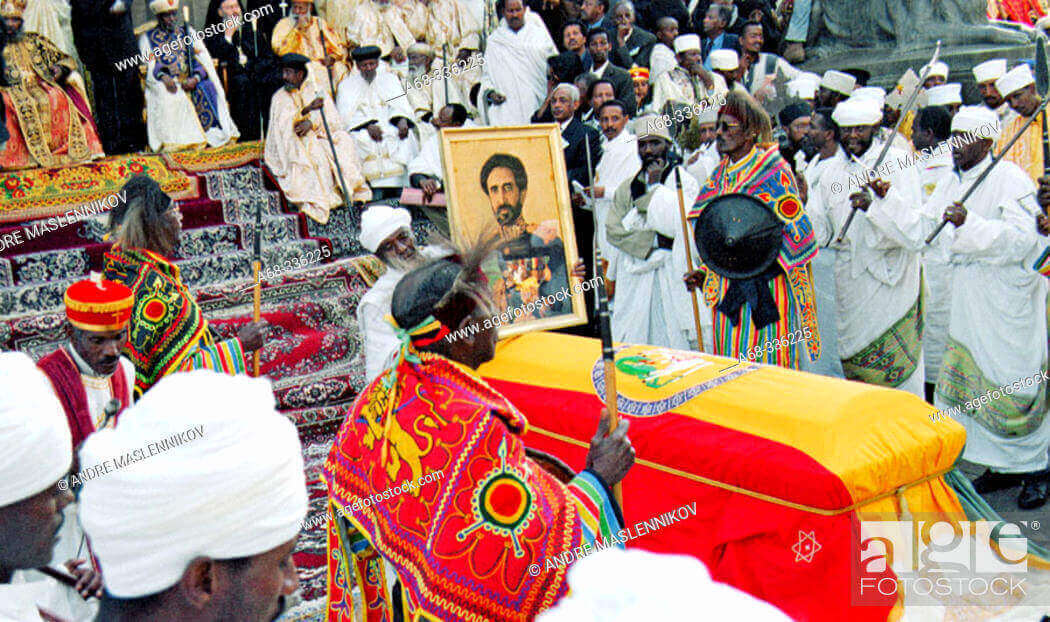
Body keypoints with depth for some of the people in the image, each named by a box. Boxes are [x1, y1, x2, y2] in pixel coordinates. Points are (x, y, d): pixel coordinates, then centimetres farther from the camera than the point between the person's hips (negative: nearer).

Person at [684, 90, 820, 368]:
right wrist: (705, 272, 11)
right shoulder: (721, 174, 13)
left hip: (765, 290, -6)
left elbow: (796, 231, -10)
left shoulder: (774, 171, -9)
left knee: (765, 362, -4)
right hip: (728, 289, 6)